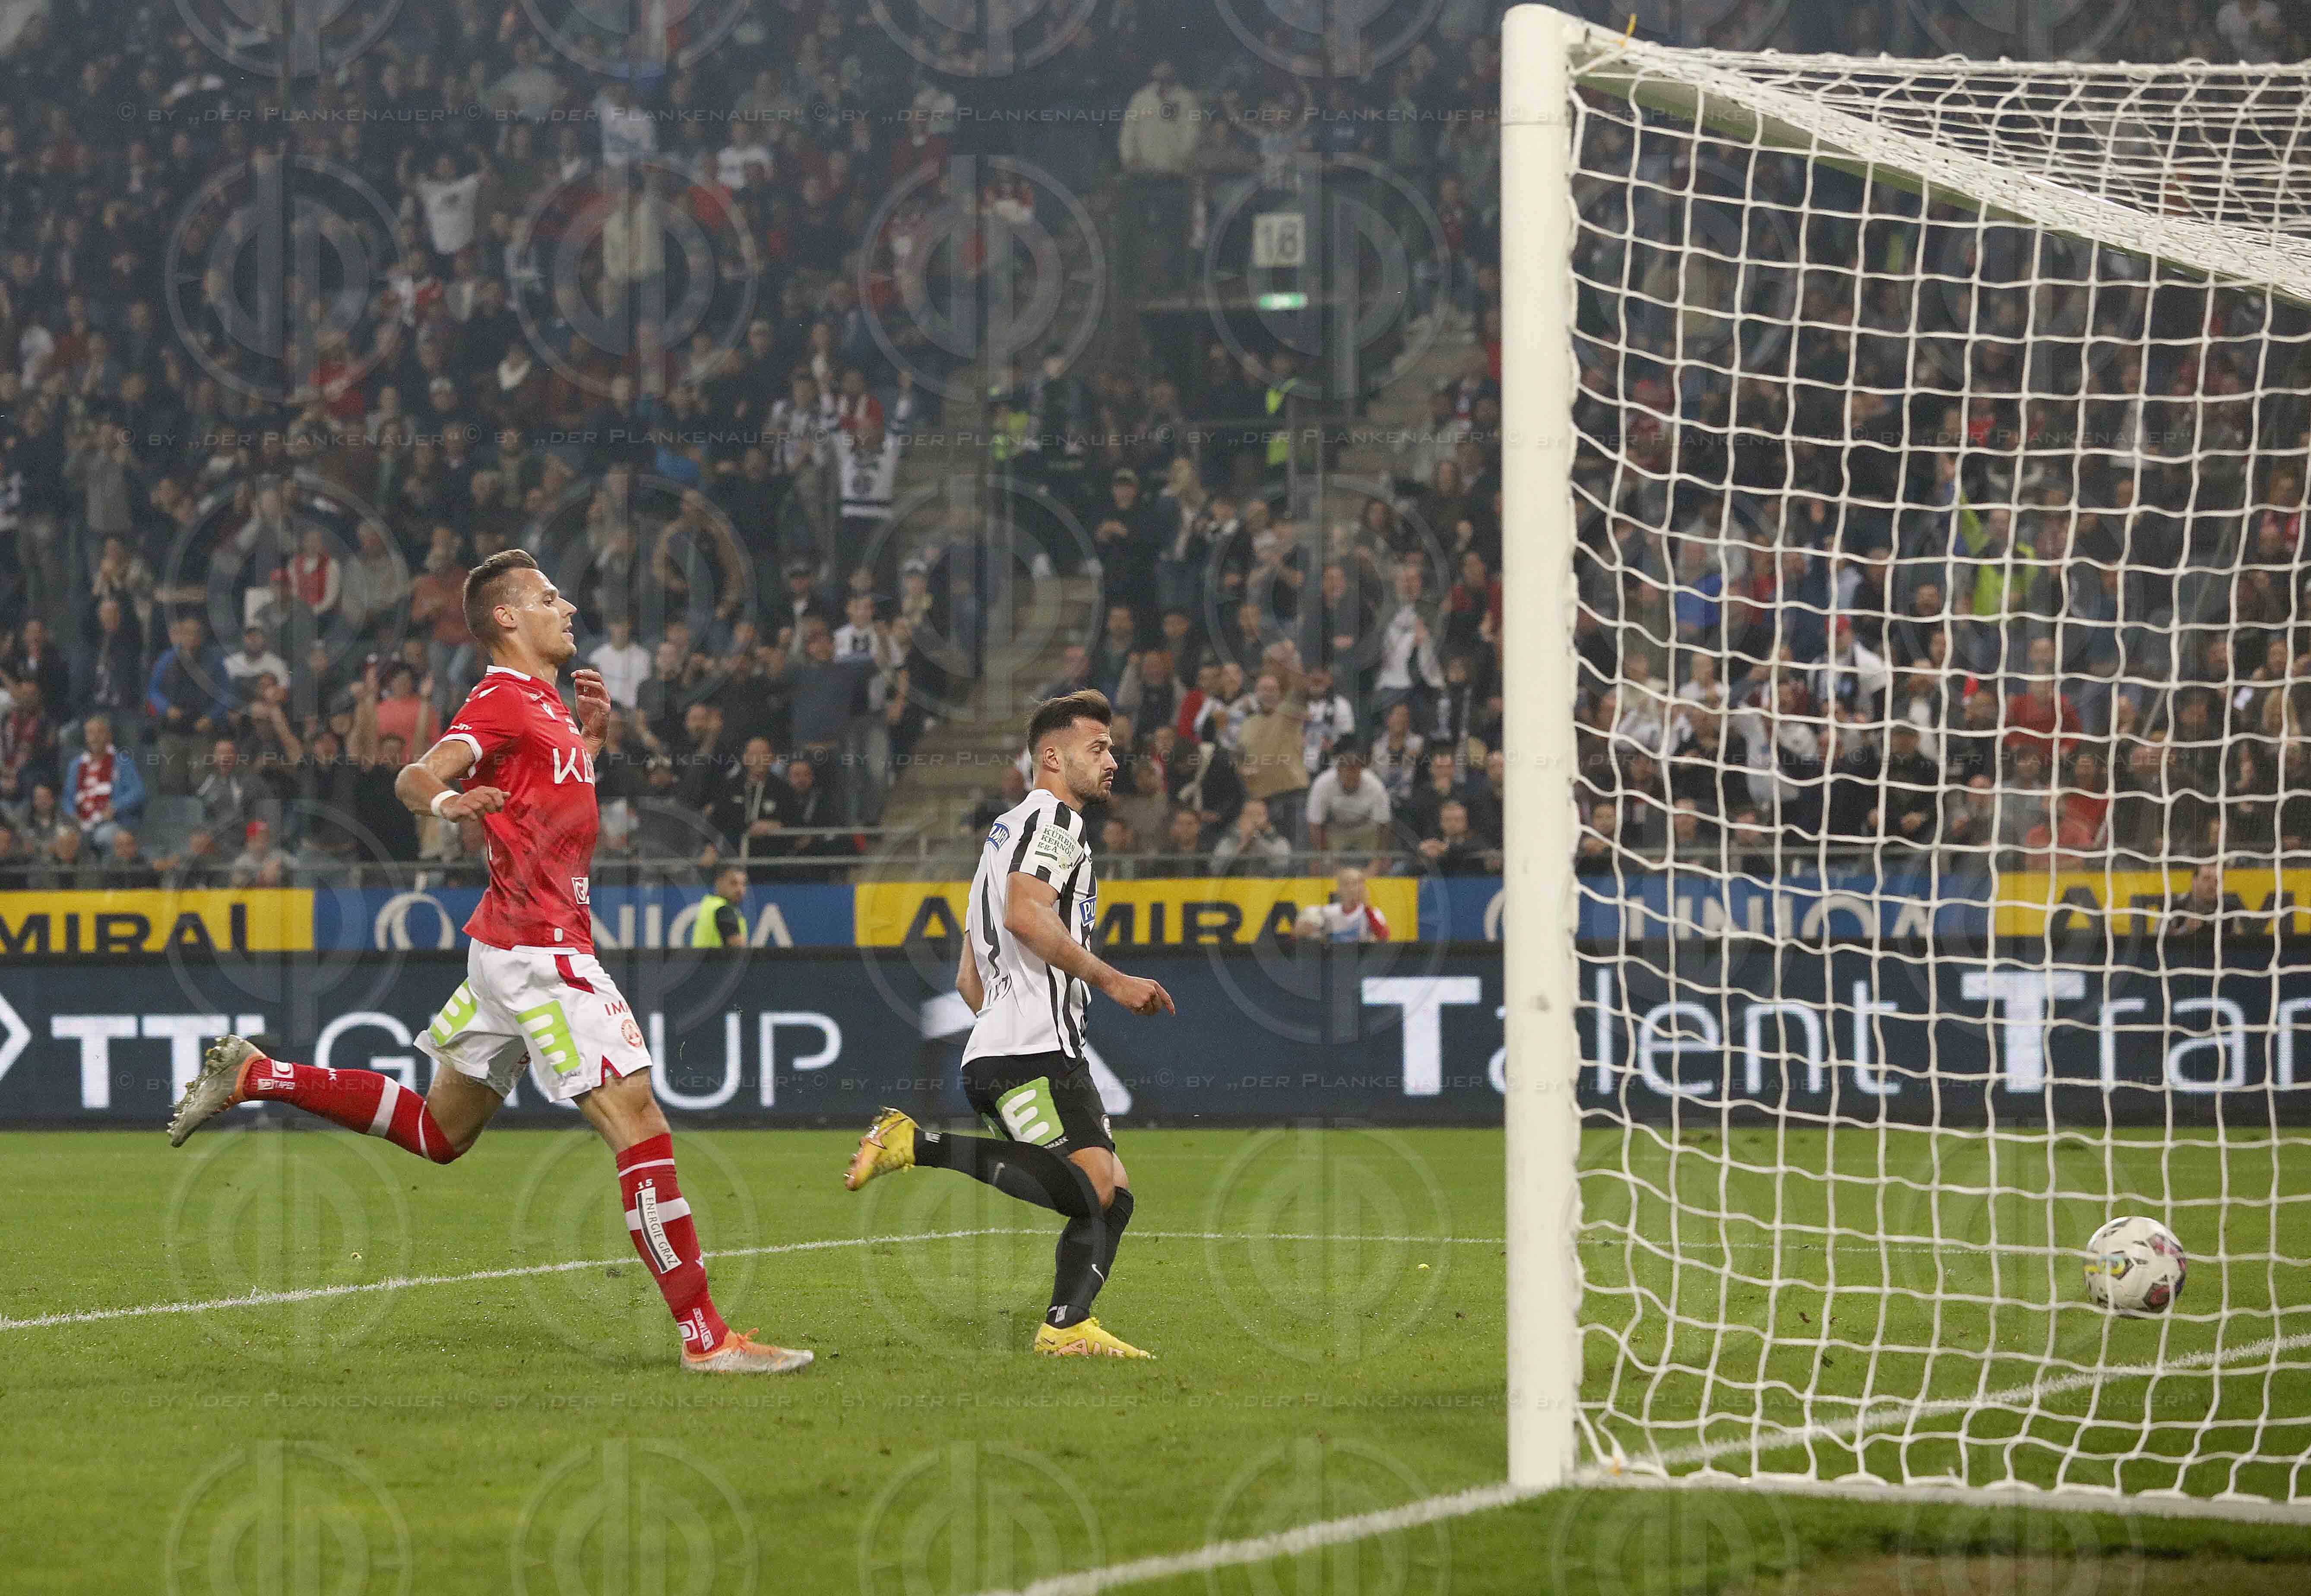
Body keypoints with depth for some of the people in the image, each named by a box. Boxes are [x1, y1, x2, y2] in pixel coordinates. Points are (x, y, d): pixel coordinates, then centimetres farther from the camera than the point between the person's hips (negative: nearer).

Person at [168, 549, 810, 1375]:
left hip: (510, 947, 10)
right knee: (638, 1122, -14)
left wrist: (592, 732, 18)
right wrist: (444, 801, -46)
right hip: (540, 947, -10)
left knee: (438, 1131, 21)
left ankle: (256, 1075, 25)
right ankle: (704, 1333, -15)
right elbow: (416, 776, -24)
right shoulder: (501, 701, -11)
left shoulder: (545, 701, 17)